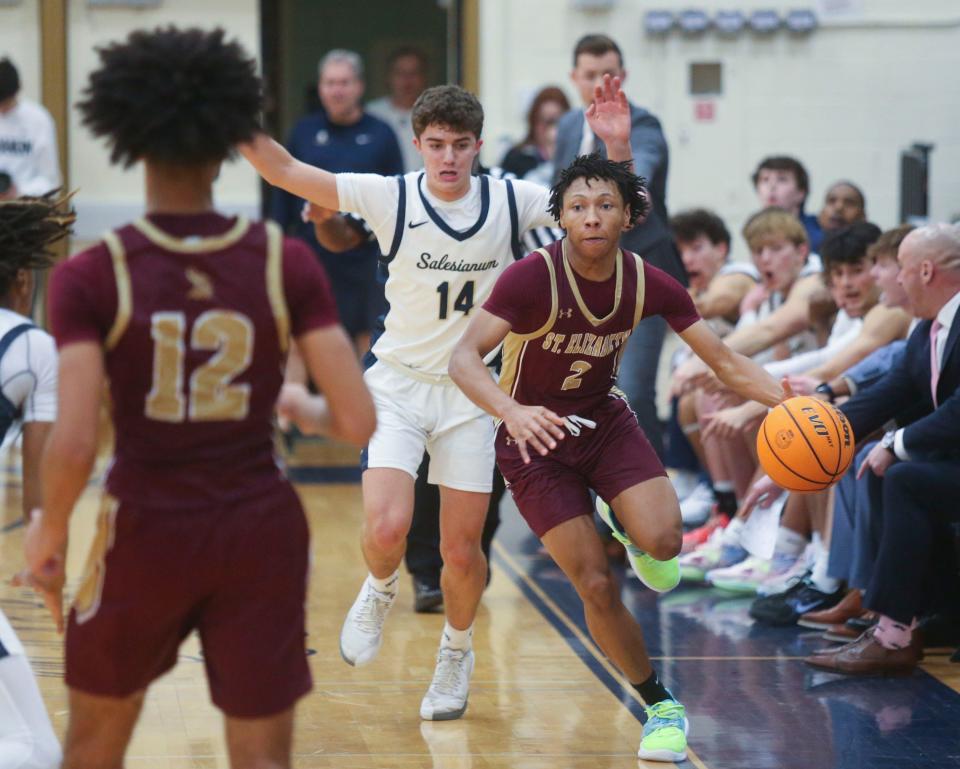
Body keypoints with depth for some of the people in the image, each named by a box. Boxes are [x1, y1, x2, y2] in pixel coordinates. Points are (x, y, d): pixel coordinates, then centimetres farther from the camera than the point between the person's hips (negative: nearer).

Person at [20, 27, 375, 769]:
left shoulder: (92, 276, -11)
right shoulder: (286, 263, -6)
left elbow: (74, 446, -18)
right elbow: (358, 422, -9)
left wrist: (50, 533, 1)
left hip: (147, 531, -1)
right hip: (261, 530, 1)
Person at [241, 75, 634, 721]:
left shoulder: (511, 201, -7)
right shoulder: (391, 197, -11)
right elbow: (286, 171, -12)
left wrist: (617, 149, -20)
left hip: (471, 390, 1)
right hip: (399, 383, -1)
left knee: (462, 551, 4)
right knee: (387, 530, -19)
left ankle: (457, 653, 34)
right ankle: (381, 590, 18)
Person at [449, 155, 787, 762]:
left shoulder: (649, 284, -11)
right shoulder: (532, 279, -23)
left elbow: (725, 360, -8)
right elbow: (464, 358, -31)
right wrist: (511, 411, -50)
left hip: (605, 420, 3)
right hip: (533, 436, -3)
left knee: (663, 542, -24)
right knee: (597, 587, -10)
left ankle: (621, 524, 15)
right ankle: (661, 705, 11)